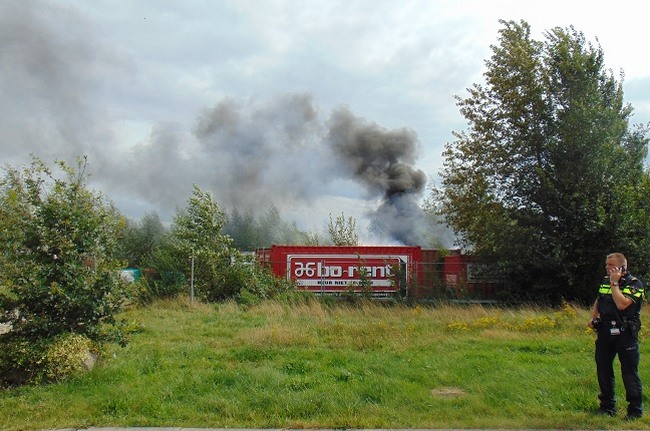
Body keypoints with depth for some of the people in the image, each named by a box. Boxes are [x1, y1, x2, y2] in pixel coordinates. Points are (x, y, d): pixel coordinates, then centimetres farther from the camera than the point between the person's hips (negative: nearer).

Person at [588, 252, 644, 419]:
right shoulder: (605, 280, 11)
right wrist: (593, 318, 10)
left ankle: (635, 409, 11)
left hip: (625, 334, -6)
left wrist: (614, 283, -18)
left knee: (629, 371, -1)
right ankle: (607, 406, 25)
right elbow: (598, 301, 25)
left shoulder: (634, 284, -10)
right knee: (603, 368, 11)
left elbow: (622, 304, -25)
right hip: (605, 332, 7)